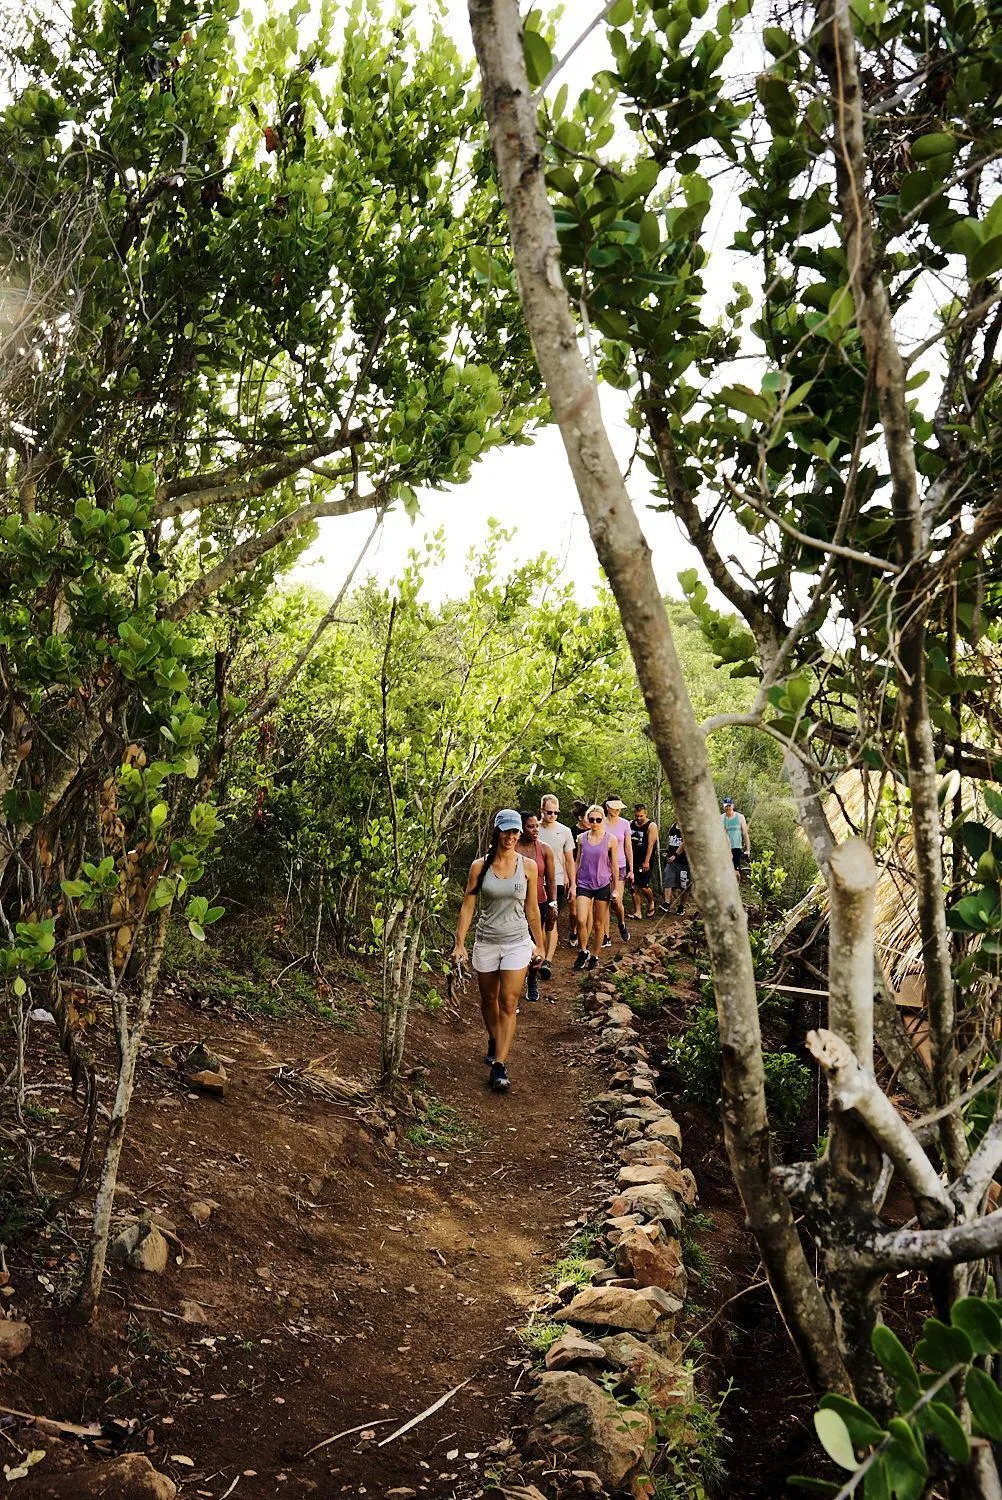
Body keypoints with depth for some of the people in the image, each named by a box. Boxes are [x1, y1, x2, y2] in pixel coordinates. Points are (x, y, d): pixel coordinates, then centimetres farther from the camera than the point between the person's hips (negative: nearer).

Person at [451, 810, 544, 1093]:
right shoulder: (480, 866, -4)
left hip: (517, 941, -1)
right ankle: (494, 1042, 43)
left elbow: (532, 908, 5)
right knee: (489, 999, 16)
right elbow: (468, 906, -2)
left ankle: (499, 1066, -5)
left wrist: (539, 944, 11)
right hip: (486, 941, 1)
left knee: (508, 1004, -6)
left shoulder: (527, 867, -3)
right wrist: (459, 944, -6)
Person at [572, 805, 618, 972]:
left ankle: (595, 956, 22)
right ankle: (583, 952, 8)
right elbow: (578, 862, 11)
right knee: (581, 920, -13)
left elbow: (614, 865, 0)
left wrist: (616, 888, 0)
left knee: (599, 924, 6)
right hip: (584, 884, 1)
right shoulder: (581, 838, 3)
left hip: (602, 885, -1)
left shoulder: (610, 840, -4)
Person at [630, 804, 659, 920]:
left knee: (644, 886, -8)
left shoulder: (651, 825, -7)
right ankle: (638, 912, 4)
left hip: (645, 861, -5)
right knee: (634, 887, 0)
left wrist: (647, 861, -19)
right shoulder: (631, 825, 9)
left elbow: (651, 844, -13)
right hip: (634, 860, 5)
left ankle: (651, 902, 22)